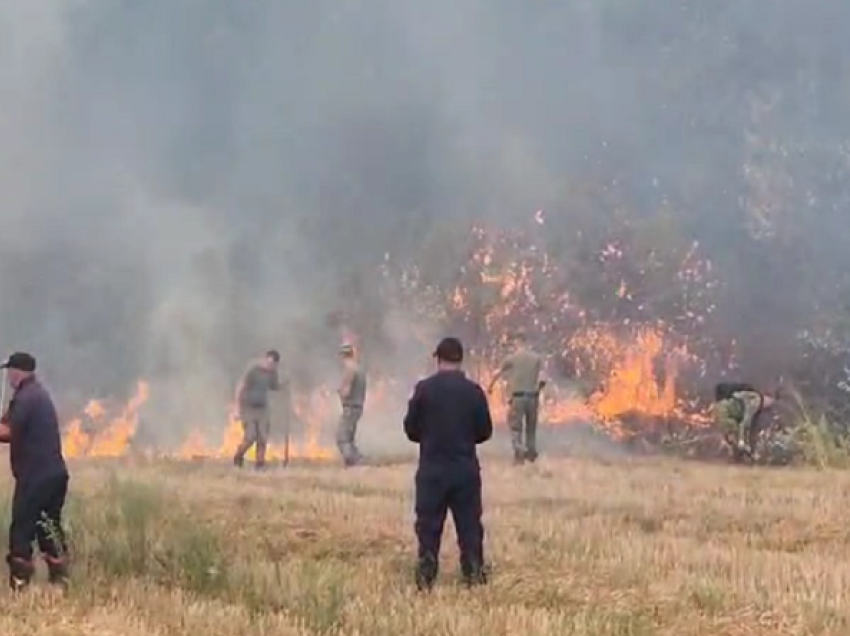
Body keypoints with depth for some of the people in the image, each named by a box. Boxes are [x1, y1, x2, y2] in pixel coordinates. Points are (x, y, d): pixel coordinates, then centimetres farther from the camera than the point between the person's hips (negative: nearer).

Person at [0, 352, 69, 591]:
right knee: (50, 529, 13)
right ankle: (60, 581, 13)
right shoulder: (40, 394, 18)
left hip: (35, 476, -9)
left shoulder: (25, 397, -13)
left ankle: (19, 585, -9)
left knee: (21, 530, -6)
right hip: (54, 473, 9)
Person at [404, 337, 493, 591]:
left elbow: (411, 428, -1)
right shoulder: (474, 391, -3)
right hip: (466, 469, 1)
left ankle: (425, 578, 2)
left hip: (432, 469, -1)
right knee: (469, 525, 8)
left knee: (428, 526, 5)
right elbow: (485, 431, 4)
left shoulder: (424, 389, -7)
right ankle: (474, 575, 7)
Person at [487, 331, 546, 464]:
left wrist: (490, 387, 28)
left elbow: (498, 374, 10)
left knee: (516, 427, 1)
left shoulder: (511, 358, -2)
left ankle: (519, 455, -9)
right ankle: (531, 453, 22)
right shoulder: (537, 357, 3)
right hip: (533, 396, 3)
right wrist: (537, 389, 13)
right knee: (531, 427, 16)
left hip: (517, 397, -3)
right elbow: (542, 379, -5)